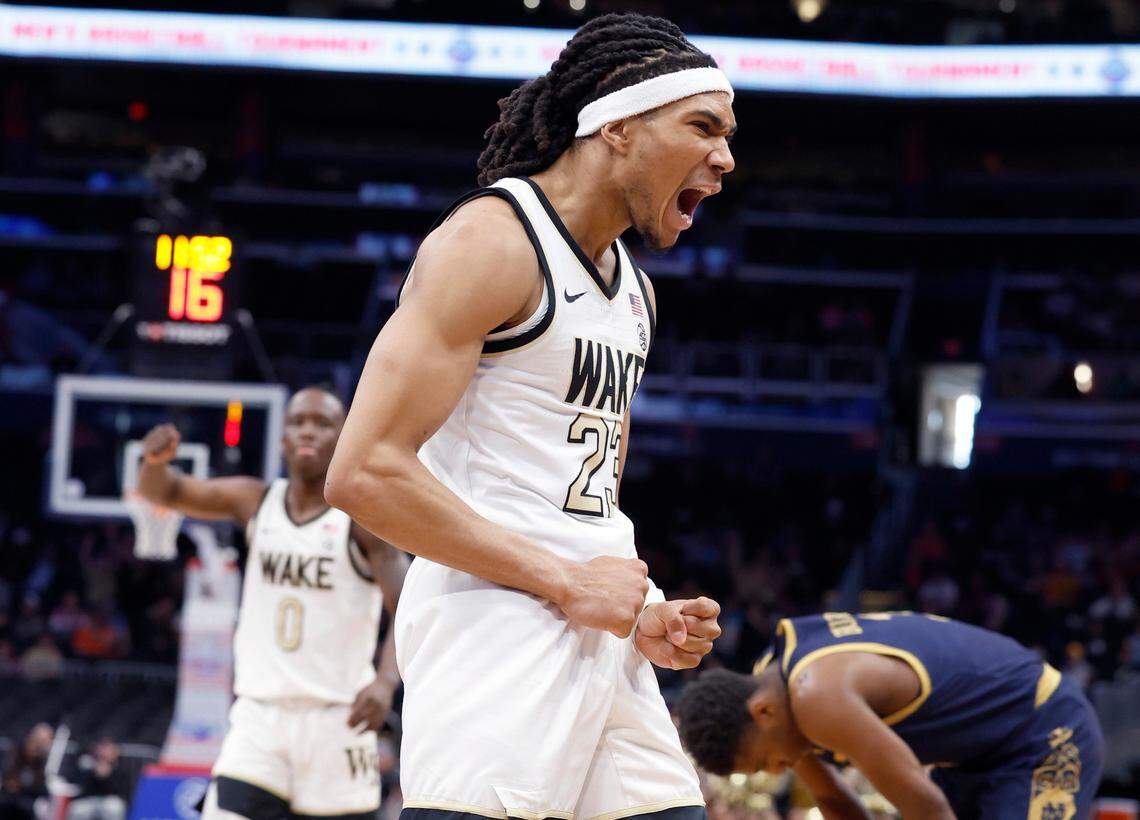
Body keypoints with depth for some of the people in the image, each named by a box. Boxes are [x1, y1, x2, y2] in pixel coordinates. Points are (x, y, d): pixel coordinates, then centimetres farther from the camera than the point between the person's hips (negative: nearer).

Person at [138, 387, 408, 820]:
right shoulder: (255, 501, 7)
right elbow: (165, 491, 5)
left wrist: (386, 680, -32)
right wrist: (156, 460, -20)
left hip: (335, 719, -3)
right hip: (259, 716, 3)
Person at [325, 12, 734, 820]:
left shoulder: (634, 288, 19)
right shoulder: (494, 239, -9)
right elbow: (366, 472, -17)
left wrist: (640, 616, 10)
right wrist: (565, 583, -15)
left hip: (604, 653, 9)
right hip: (498, 635, -9)